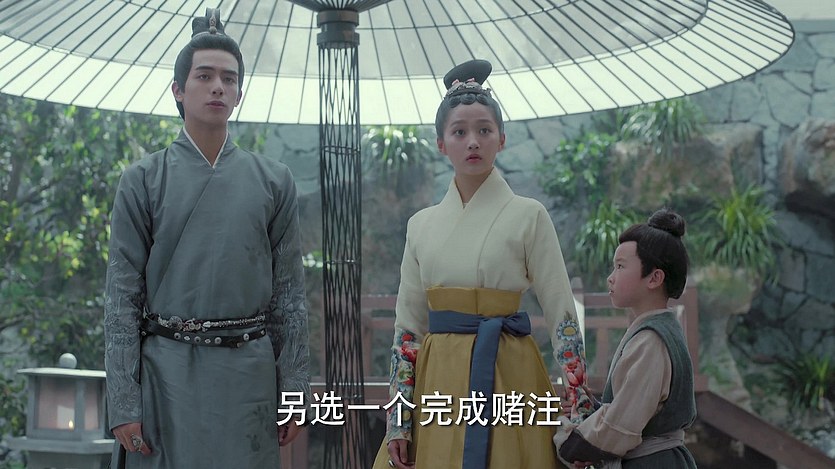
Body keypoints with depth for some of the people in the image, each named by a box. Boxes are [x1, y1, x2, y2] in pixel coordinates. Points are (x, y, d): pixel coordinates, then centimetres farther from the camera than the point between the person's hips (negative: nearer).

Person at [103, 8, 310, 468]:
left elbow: (289, 294, 9)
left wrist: (294, 391, 4)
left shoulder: (273, 181, 8)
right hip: (166, 370, -1)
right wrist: (123, 404, -5)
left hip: (249, 376, 1)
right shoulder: (142, 181, 3)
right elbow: (122, 297, 1)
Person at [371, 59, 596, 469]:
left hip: (506, 379, -3)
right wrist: (398, 419, 2)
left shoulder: (528, 216, -2)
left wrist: (580, 414, -11)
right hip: (437, 384, 3)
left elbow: (562, 316, -5)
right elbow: (407, 326, 8)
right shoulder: (421, 225, 8)